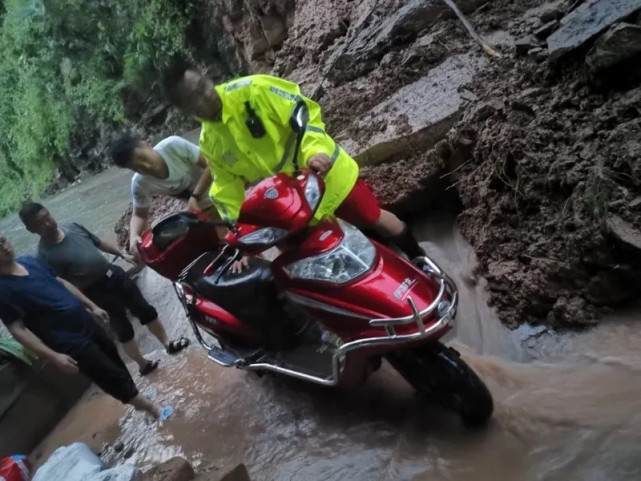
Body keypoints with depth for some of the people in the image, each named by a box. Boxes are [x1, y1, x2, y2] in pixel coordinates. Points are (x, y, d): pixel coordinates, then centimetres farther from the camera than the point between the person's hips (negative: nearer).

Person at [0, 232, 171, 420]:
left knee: (115, 361, 23)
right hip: (71, 343, -7)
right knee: (113, 375, 2)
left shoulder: (30, 262, 3)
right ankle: (151, 408, 21)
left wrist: (92, 306, 15)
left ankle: (134, 395, 47)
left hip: (87, 325, 8)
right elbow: (18, 329, -20)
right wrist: (53, 356, -24)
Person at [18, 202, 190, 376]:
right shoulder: (45, 255, -17)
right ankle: (143, 364, 30)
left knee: (146, 310, 12)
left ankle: (168, 344, 32)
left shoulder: (74, 227, 0)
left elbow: (100, 243, 15)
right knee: (124, 329, 9)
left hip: (114, 275, 6)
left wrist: (123, 254, 9)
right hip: (97, 291, -5)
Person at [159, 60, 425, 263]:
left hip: (323, 170, -4)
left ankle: (419, 258, 36)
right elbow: (228, 192, 5)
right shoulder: (209, 145, 0)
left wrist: (314, 150, -35)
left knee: (375, 218, 7)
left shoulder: (250, 89, -15)